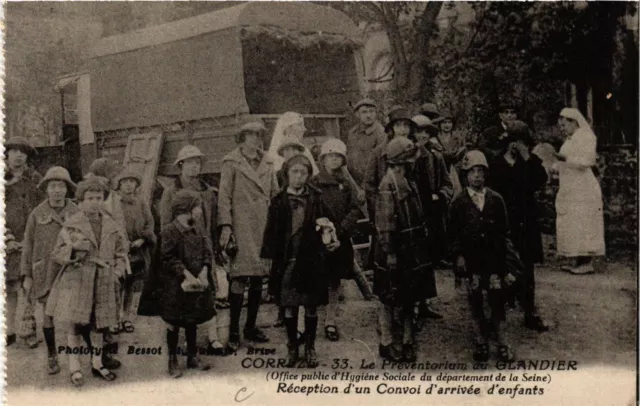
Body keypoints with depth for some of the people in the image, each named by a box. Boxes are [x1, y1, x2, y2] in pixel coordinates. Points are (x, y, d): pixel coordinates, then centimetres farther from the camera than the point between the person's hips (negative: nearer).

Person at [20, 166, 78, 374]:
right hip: (45, 274, 1)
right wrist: (26, 275, 2)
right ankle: (52, 357, 23)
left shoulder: (76, 213, 0)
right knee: (48, 316, 7)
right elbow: (28, 245, 5)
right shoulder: (37, 214, 1)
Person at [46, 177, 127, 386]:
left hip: (103, 282, 3)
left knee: (99, 324, 10)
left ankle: (97, 364, 25)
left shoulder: (111, 225, 8)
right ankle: (74, 367, 10)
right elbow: (57, 254, -3)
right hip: (76, 281, -3)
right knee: (75, 323, -3)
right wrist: (73, 251, -22)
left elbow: (120, 251, 19)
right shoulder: (71, 225, -2)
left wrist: (118, 270, 4)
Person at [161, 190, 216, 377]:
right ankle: (173, 361, 14)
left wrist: (203, 273, -11)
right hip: (176, 285, -5)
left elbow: (208, 254, 5)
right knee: (174, 322, 4)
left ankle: (192, 356, 26)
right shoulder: (170, 231, -11)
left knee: (192, 321, 14)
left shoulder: (199, 231, 8)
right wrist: (187, 274, -20)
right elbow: (170, 258, -16)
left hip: (198, 283, 6)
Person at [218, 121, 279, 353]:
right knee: (239, 279, -9)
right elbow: (224, 196, -4)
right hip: (241, 227, -5)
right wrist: (225, 226, -12)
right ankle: (234, 332, -2)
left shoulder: (268, 162, 14)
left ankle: (251, 327, 19)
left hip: (264, 227, 5)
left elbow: (275, 194, 17)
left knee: (258, 278, 8)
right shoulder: (232, 162, 0)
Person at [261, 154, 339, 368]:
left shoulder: (316, 199, 2)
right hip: (287, 261, 0)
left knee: (311, 307, 7)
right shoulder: (278, 201, 3)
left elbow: (328, 226, 3)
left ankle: (310, 347, 21)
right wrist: (271, 258, -3)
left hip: (311, 260, 0)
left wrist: (332, 241, -16)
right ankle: (292, 348, 20)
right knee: (289, 307, 6)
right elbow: (271, 233, 3)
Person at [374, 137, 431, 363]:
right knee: (391, 300, 4)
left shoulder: (407, 184, 9)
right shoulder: (388, 187, -19)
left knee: (408, 299, 16)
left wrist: (423, 243, 17)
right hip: (396, 253, -9)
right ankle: (387, 344, 17)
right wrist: (389, 254, -21)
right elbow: (384, 225, -20)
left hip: (411, 253, 9)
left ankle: (405, 340, 28)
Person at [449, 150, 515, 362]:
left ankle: (497, 334, 11)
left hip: (493, 257, 0)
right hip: (470, 258, 0)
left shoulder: (496, 200, 4)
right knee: (475, 299, 5)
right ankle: (481, 338, 18)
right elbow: (453, 233, 4)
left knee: (496, 298, -4)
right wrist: (458, 255, -5)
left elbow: (504, 231, 8)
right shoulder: (459, 202, 1)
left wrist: (503, 256, 3)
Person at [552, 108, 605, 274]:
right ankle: (580, 262, 8)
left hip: (582, 190, -9)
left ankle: (587, 263, -8)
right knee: (572, 227, 6)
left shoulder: (585, 136, -7)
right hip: (571, 191, 9)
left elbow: (588, 160, -20)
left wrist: (566, 159, -29)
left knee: (582, 225, -10)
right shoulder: (570, 139, 18)